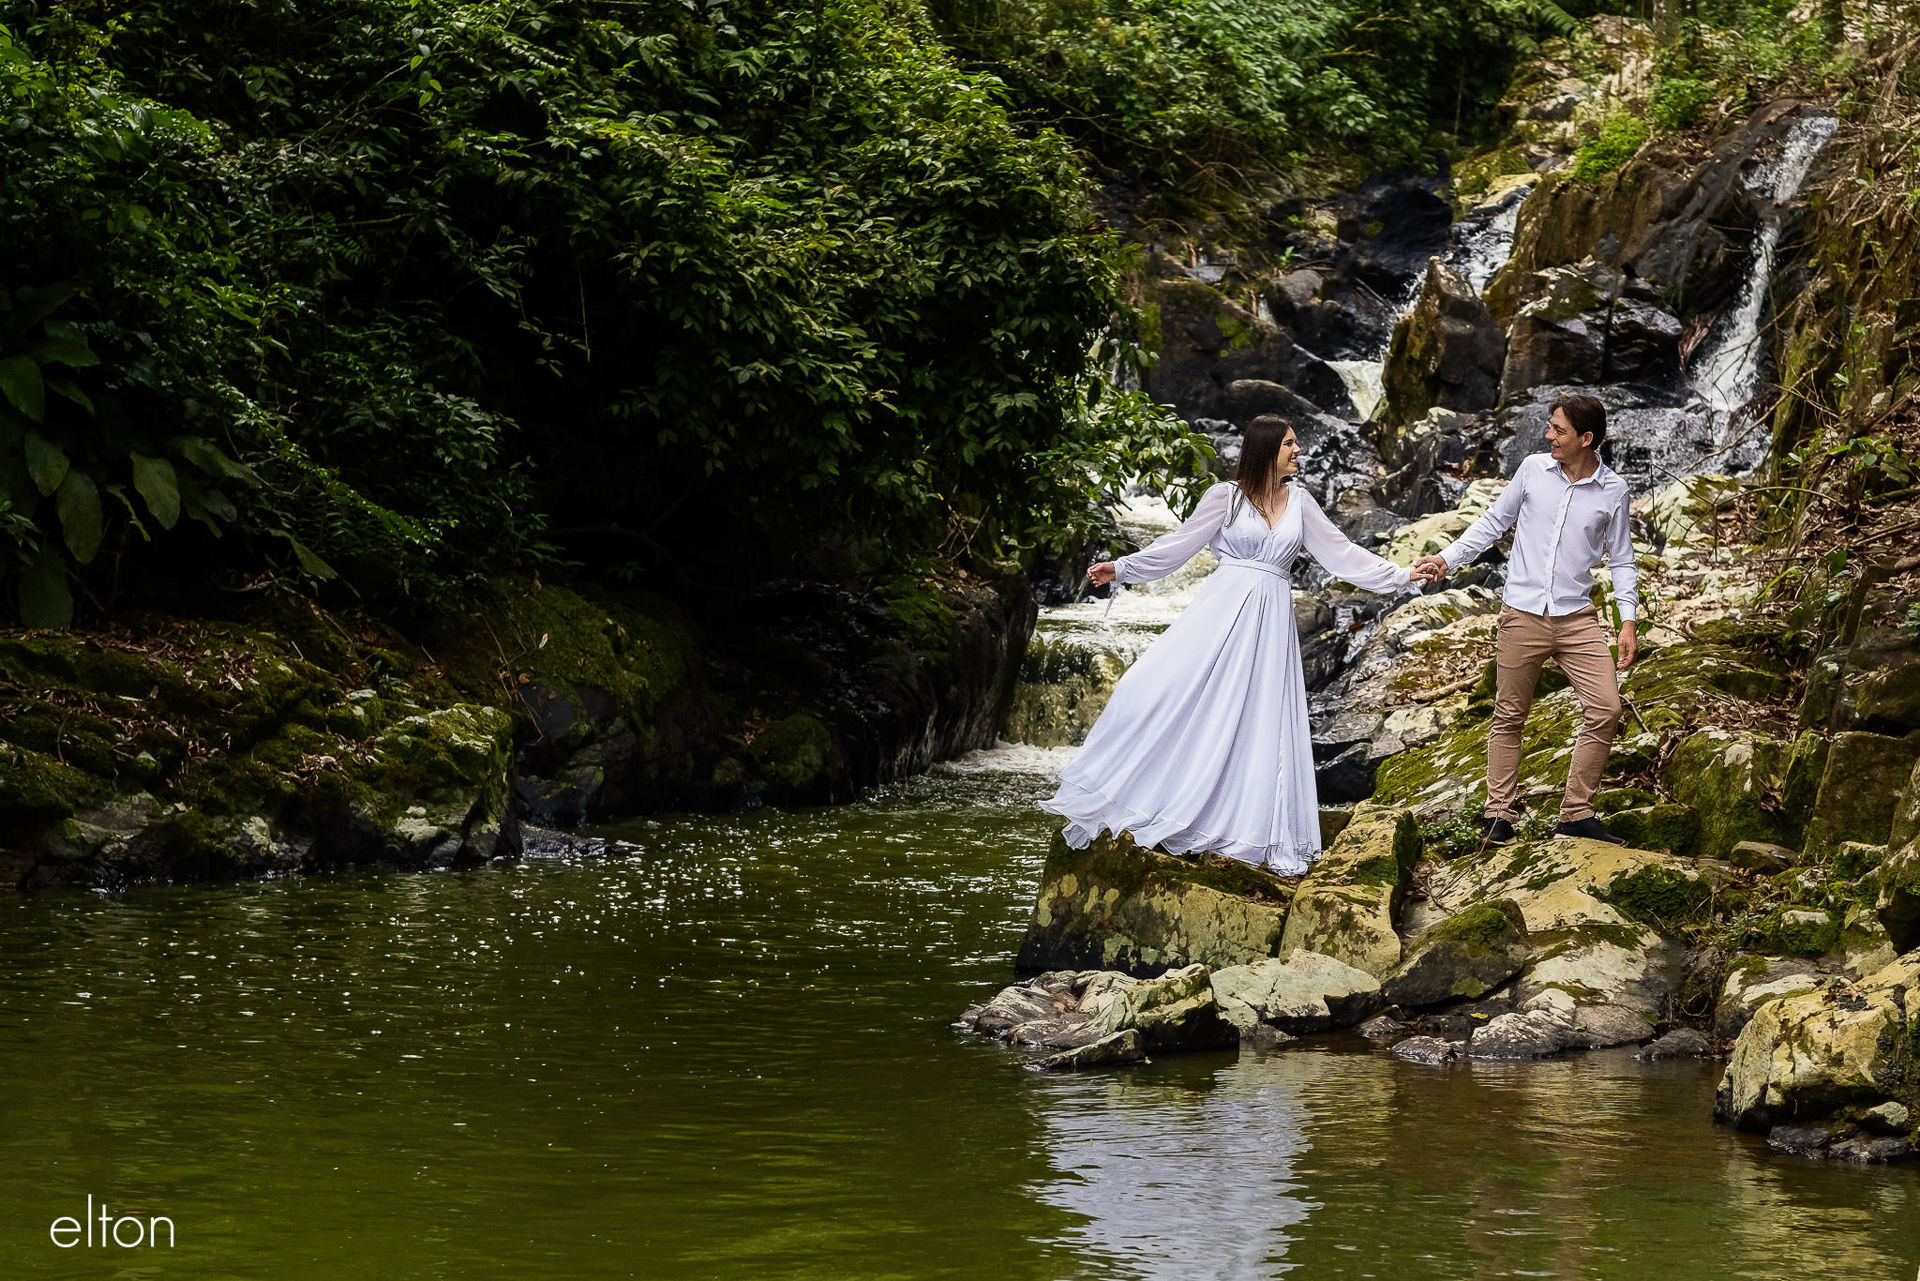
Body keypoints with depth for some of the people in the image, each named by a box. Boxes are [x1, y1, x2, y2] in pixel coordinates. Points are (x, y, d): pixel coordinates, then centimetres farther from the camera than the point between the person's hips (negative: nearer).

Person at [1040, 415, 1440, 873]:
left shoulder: (1299, 502, 12)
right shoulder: (1226, 496, 2)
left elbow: (1341, 554, 15)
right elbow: (1179, 544, 5)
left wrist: (1403, 575, 12)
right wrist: (1122, 568, -1)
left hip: (1271, 620, 3)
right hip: (1221, 611, -3)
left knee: (1264, 723, 1)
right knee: (1163, 690, -15)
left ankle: (1265, 836, 9)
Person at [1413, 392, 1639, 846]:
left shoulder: (1612, 490, -1)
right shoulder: (1533, 469, 0)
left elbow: (1621, 558, 7)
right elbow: (1494, 521, 11)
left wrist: (1628, 621, 1)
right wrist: (1448, 557, 2)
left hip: (1577, 617, 0)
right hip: (1523, 615, 0)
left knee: (1605, 710, -8)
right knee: (1509, 717, 4)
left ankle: (1576, 813, 2)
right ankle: (1499, 816, 13)